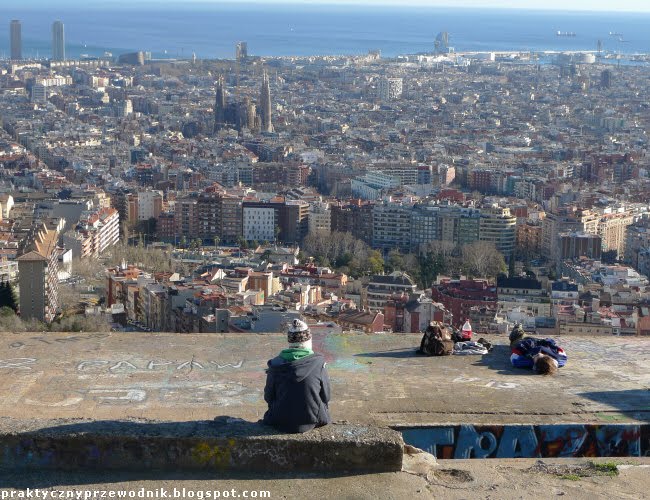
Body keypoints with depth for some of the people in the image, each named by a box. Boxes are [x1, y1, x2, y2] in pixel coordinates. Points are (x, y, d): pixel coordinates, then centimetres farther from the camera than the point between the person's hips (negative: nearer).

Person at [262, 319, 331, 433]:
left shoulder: (275, 364, -10)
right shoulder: (319, 363, -14)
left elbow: (268, 397, 0)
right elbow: (326, 397, -4)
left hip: (281, 423, 1)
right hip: (311, 422, -1)